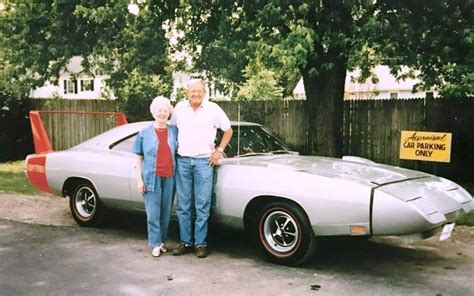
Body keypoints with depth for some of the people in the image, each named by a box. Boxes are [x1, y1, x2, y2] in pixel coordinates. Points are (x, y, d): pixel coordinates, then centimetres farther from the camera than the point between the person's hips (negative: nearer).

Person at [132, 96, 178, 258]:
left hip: (169, 177, 2)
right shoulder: (145, 133, 2)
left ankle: (162, 240, 24)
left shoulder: (174, 131, 5)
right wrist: (140, 180, -2)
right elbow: (139, 158, 4)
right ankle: (156, 244, 10)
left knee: (166, 212, 8)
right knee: (153, 213, 0)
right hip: (152, 178, -2)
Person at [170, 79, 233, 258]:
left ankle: (200, 243, 6)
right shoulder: (179, 108, 5)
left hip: (204, 161, -2)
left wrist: (219, 150, 1)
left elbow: (228, 130, 8)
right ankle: (185, 242, 15)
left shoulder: (213, 109, -1)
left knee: (202, 205, -2)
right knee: (182, 205, 6)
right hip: (182, 161, 3)